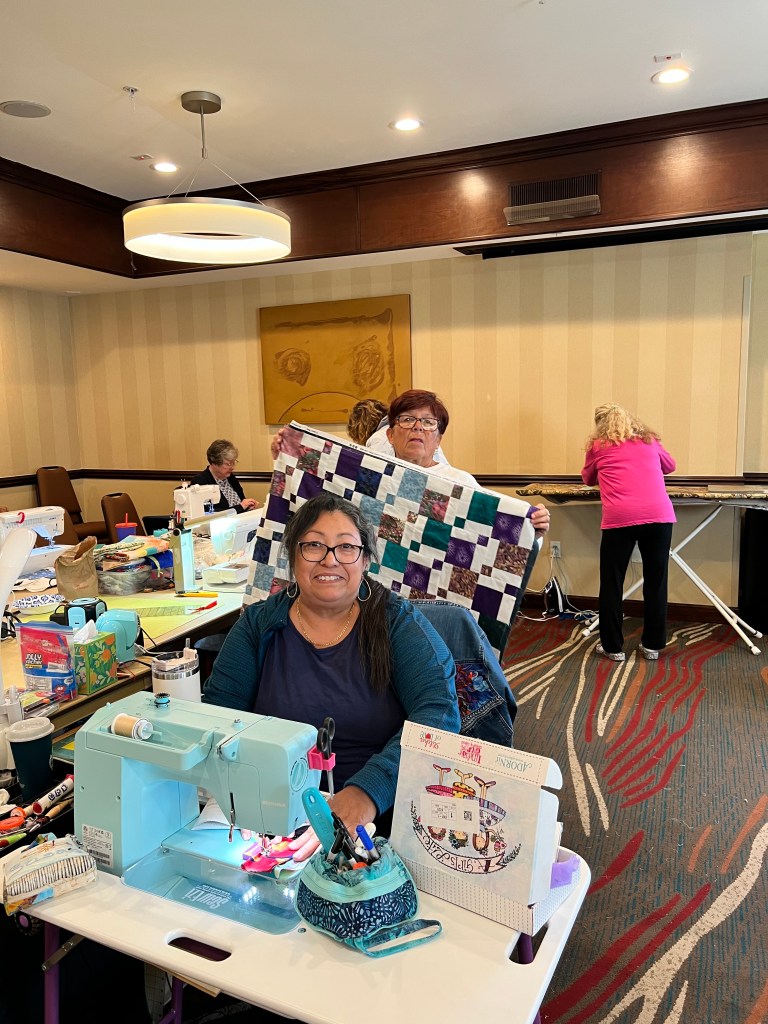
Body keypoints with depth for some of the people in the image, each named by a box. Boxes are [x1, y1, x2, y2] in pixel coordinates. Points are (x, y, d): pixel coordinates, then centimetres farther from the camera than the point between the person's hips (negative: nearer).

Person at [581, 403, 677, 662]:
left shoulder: (598, 445, 13)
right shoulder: (649, 439, 21)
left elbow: (588, 479, 28)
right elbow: (670, 466, 39)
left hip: (619, 518, -3)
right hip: (659, 515, 3)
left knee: (611, 583, 10)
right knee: (656, 582, 13)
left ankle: (612, 647, 16)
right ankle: (652, 645, 23)